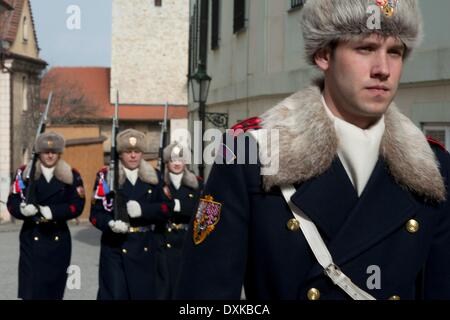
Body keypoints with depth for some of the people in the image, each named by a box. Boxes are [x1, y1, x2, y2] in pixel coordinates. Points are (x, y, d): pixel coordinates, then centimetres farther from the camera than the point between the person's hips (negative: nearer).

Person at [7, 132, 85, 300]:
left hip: (58, 239, 1)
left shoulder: (71, 176, 5)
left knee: (54, 289, 6)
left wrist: (52, 211, -19)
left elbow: (77, 205, -5)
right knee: (31, 289, -8)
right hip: (32, 238, -1)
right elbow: (12, 203, -2)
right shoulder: (25, 173, 4)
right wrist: (23, 209, -25)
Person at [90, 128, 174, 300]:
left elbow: (167, 208, 2)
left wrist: (143, 209, -16)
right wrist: (110, 223, -24)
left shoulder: (153, 176, 8)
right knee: (115, 294, -4)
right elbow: (96, 213, -4)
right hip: (115, 248, -3)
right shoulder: (106, 176, -1)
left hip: (146, 247, 3)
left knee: (145, 293, 8)